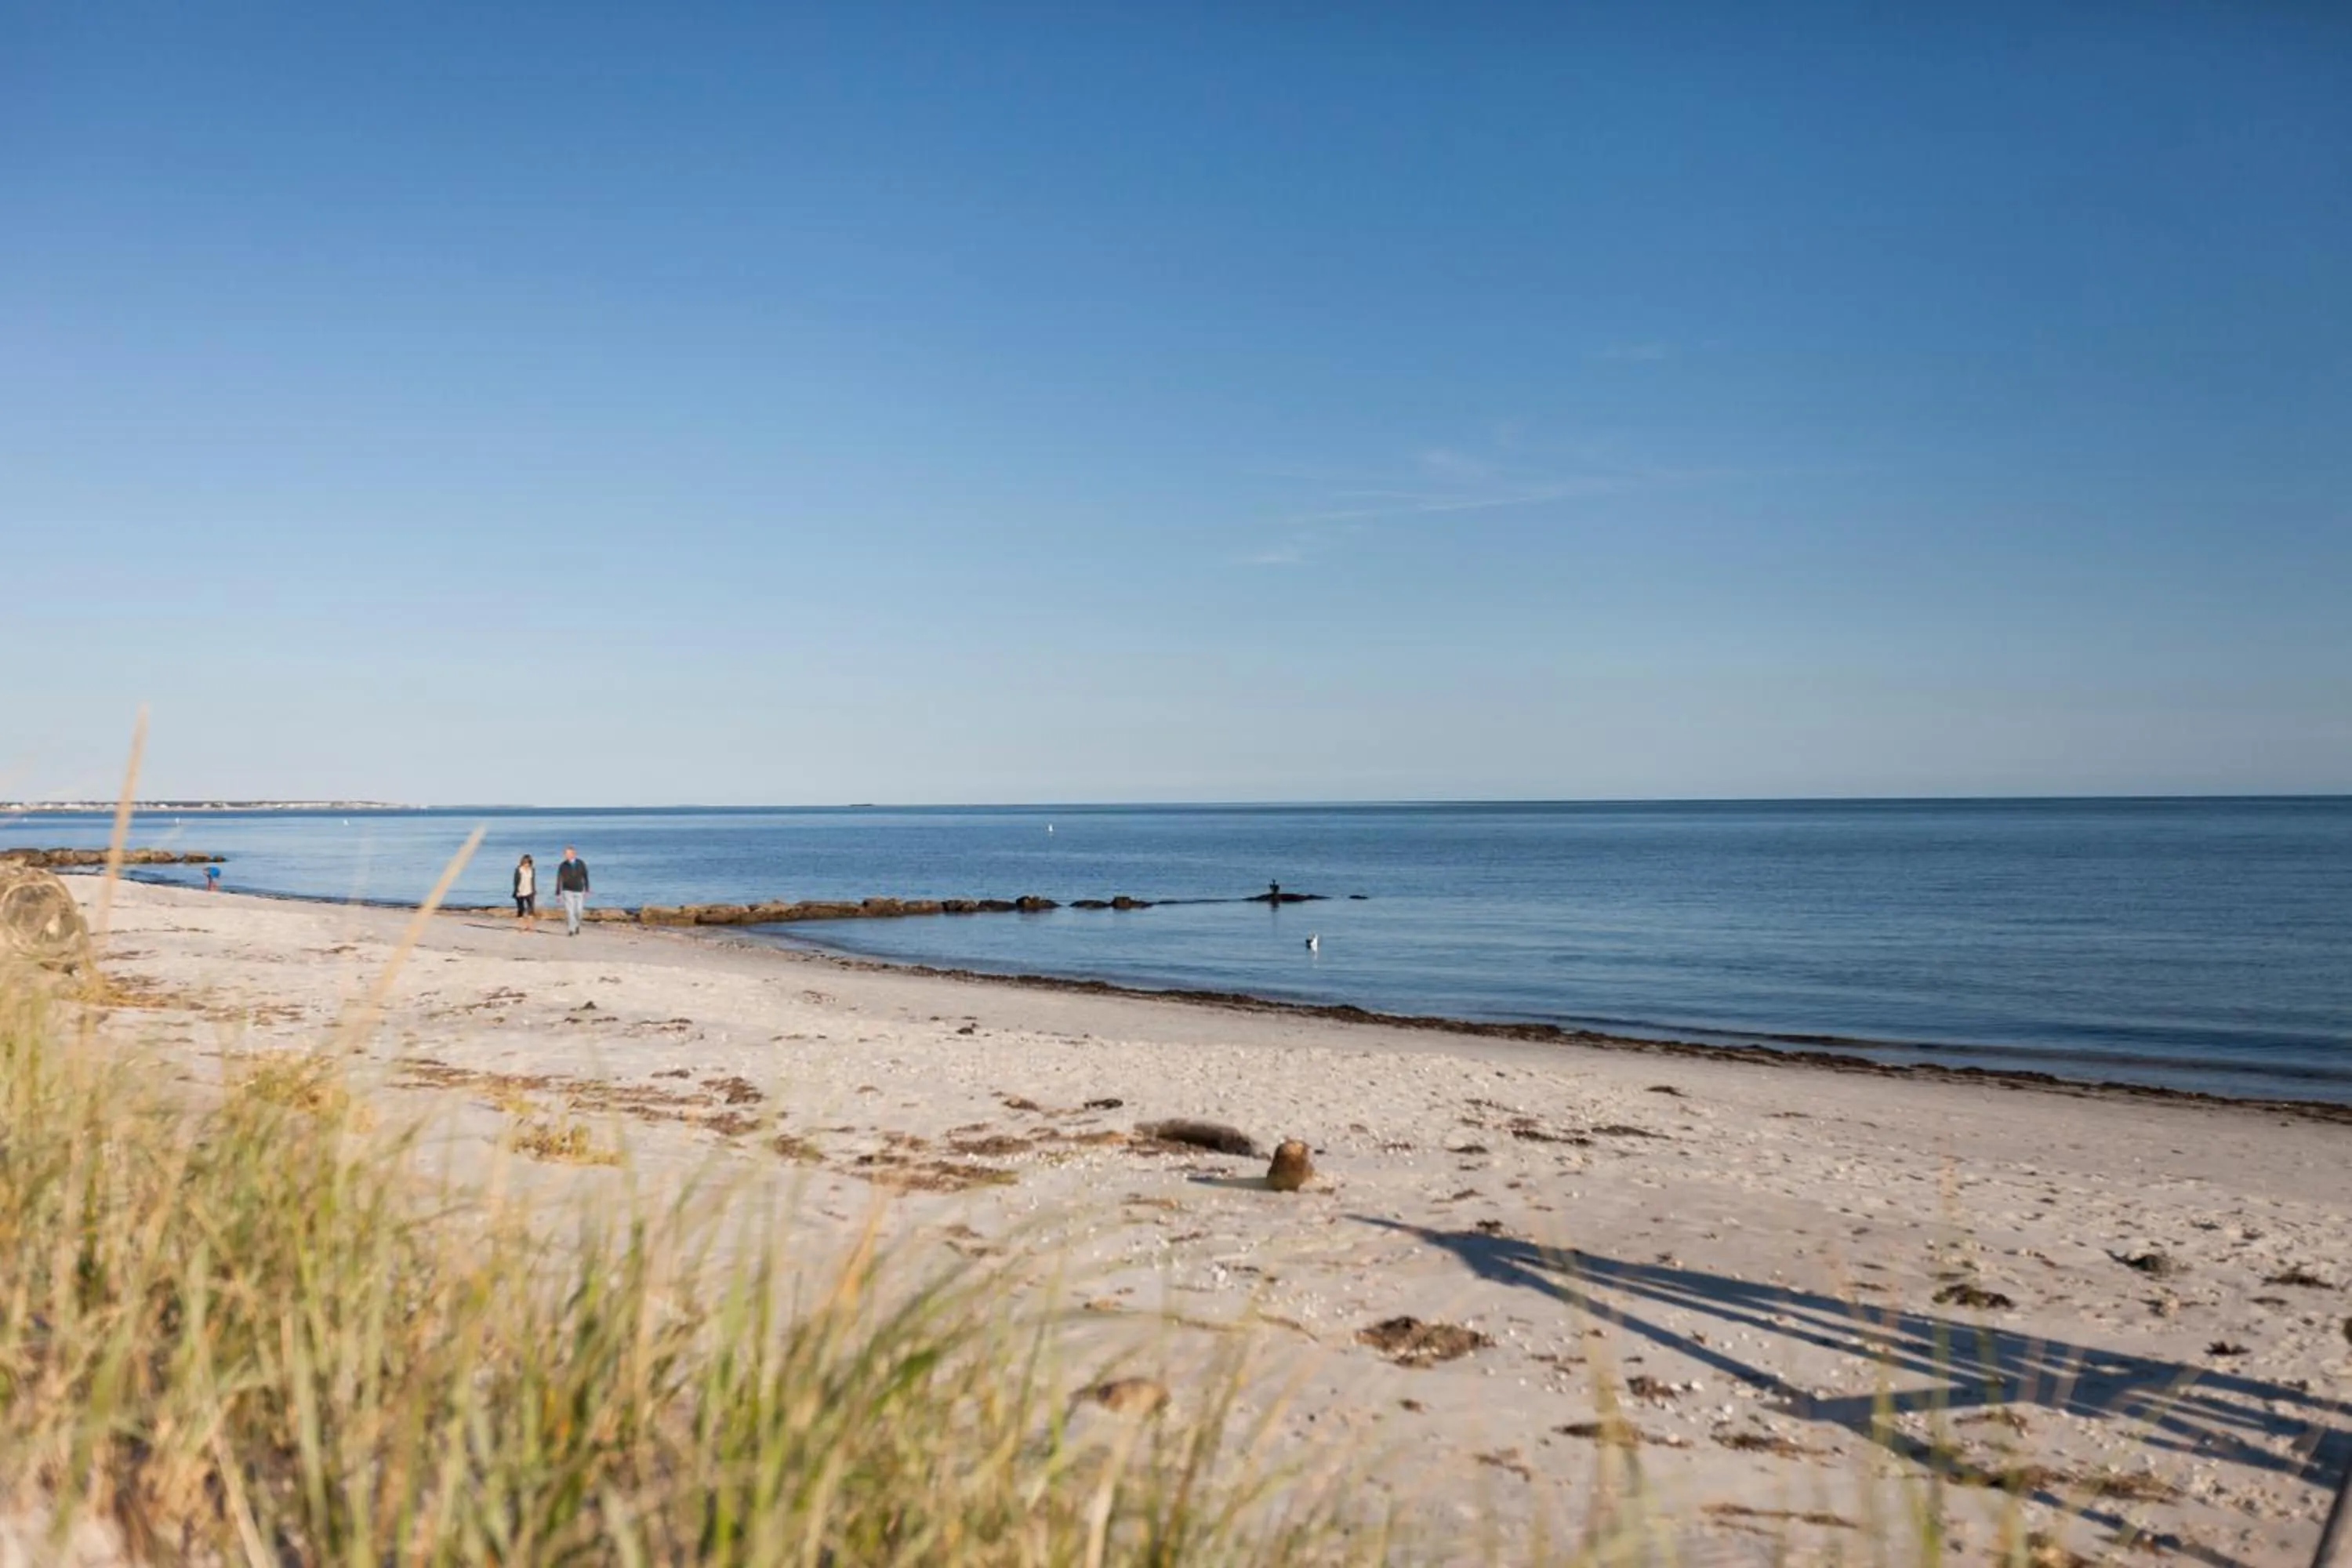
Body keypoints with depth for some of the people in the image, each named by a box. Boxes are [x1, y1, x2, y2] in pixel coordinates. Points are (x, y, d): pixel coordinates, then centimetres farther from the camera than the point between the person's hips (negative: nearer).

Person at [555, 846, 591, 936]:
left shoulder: (581, 864, -3)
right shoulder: (563, 866, -7)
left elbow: (585, 877, 3)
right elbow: (559, 880, -5)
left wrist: (587, 891, 0)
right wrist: (558, 894, -7)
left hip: (579, 891, 1)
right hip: (568, 891, -1)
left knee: (578, 912, 1)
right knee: (569, 911, -12)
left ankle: (576, 926, 28)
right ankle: (570, 930, -8)